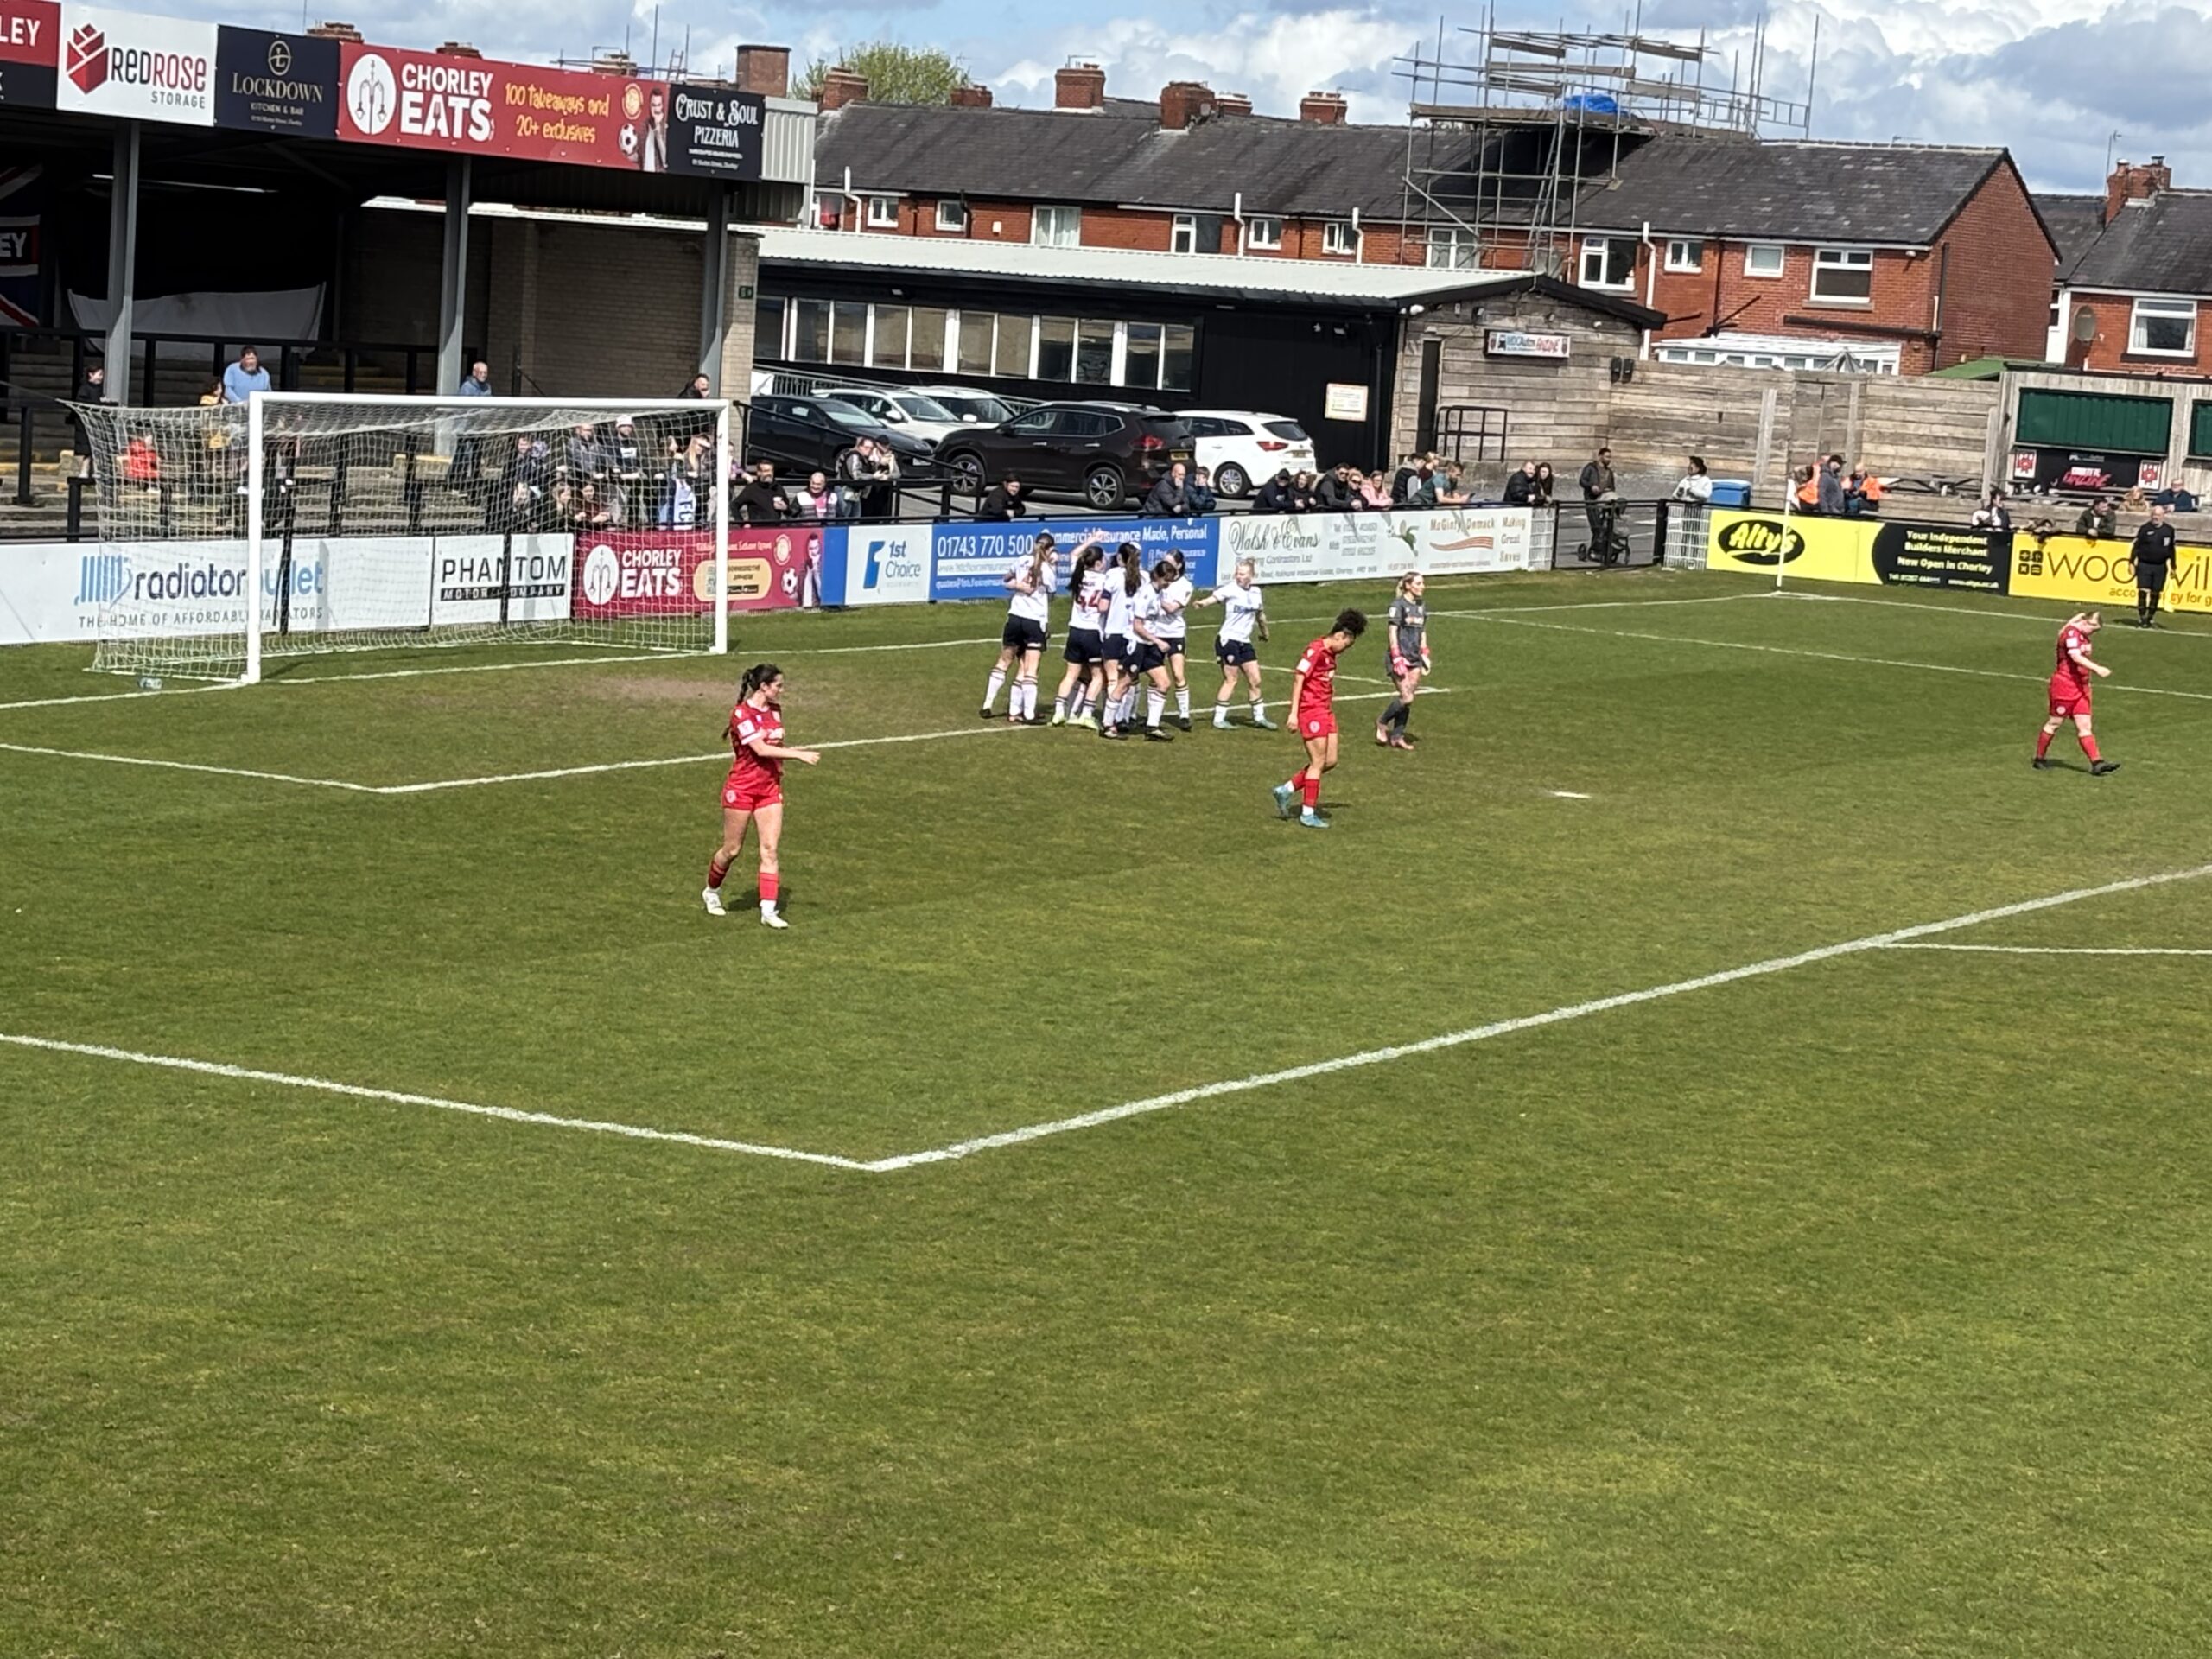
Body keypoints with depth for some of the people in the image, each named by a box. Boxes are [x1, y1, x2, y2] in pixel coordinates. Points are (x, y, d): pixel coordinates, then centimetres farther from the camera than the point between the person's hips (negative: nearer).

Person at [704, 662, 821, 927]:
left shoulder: (775, 711, 6)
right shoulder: (742, 714, -17)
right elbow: (760, 749, -27)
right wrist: (798, 754, -30)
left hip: (770, 788, 6)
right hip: (741, 789, -6)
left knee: (771, 849, -4)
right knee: (732, 849, 6)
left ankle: (768, 910, -6)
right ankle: (711, 891, 32)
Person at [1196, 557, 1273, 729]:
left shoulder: (1256, 592, 8)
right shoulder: (1231, 589, -12)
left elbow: (1260, 614, 24)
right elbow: (1215, 597, -29)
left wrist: (1264, 632, 37)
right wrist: (1203, 603, -50)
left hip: (1245, 643, 7)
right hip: (1228, 640, -6)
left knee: (1255, 680, 10)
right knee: (1230, 681, -5)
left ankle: (1259, 716, 24)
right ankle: (1219, 719, 3)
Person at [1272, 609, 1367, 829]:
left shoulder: (1331, 654, 13)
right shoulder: (1316, 651, -15)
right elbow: (1298, 679, -17)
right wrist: (1293, 713, -20)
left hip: (1325, 711, 9)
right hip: (1311, 710, -9)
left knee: (1330, 761, 9)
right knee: (1318, 763, -4)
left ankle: (1286, 790, 18)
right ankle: (1308, 814, 5)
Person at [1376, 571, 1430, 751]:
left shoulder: (1421, 606, 12)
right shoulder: (1398, 605, -10)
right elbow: (1393, 632, -12)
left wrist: (1425, 655, 14)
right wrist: (1397, 658, -17)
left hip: (1414, 658, 7)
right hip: (1399, 657, -7)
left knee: (1409, 698, 4)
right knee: (1406, 697, -13)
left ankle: (1397, 736, 12)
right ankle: (1382, 723, 8)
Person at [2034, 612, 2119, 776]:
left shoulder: (2082, 635, 12)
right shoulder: (2071, 632, -17)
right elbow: (2076, 656, -31)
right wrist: (2097, 669, -39)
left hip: (2080, 687, 9)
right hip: (2065, 685, -9)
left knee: (2084, 726, 2)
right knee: (2055, 723, 4)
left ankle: (2096, 763, -5)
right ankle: (2040, 759, 18)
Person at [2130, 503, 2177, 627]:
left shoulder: (2169, 530, 5)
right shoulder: (2144, 528, -3)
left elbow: (2171, 549, 13)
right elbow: (2136, 546, 0)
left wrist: (2173, 566, 15)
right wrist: (2131, 562, -4)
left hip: (2160, 566, 2)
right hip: (2144, 564, -2)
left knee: (2155, 593, 6)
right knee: (2143, 591, -9)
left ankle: (2150, 619, 16)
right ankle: (2141, 618, -2)